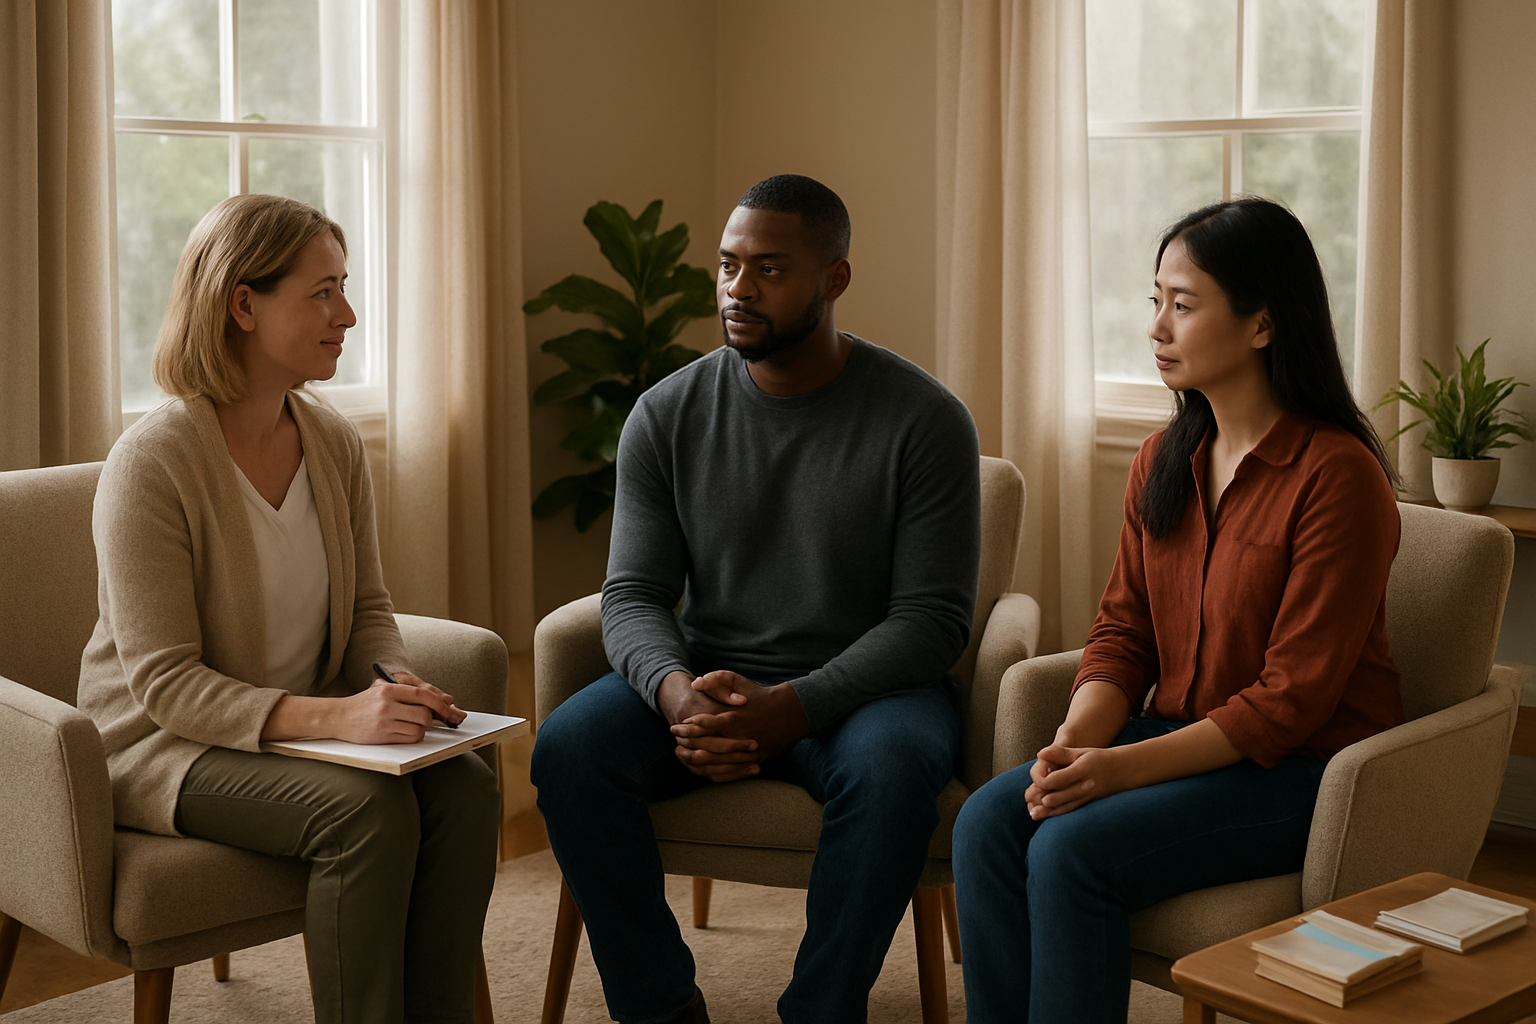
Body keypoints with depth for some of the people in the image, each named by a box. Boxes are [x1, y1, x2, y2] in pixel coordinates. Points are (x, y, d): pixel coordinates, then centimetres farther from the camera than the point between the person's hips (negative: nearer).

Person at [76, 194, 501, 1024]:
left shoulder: (335, 443, 1)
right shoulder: (152, 463, -19)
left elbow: (367, 608, 10)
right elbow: (166, 685, -22)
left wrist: (398, 687, -14)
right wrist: (336, 715, -34)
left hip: (306, 727, 6)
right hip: (165, 746, -6)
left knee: (465, 787, -21)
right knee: (369, 808, -30)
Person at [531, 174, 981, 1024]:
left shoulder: (924, 420, -8)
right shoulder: (667, 415, 2)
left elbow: (933, 619, -11)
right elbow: (634, 595, -1)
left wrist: (790, 708, -25)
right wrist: (678, 692, -24)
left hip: (863, 688, -2)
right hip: (706, 677, 3)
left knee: (888, 769, -36)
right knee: (569, 746, -24)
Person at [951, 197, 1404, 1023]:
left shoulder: (1337, 475, -16)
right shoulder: (1164, 460, 7)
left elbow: (1292, 698, -18)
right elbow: (1121, 630, 8)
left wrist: (1127, 766, -24)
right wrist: (1076, 741, -12)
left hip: (1303, 768, -6)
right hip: (1183, 738, 7)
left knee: (1072, 849, -27)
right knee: (988, 821, -18)